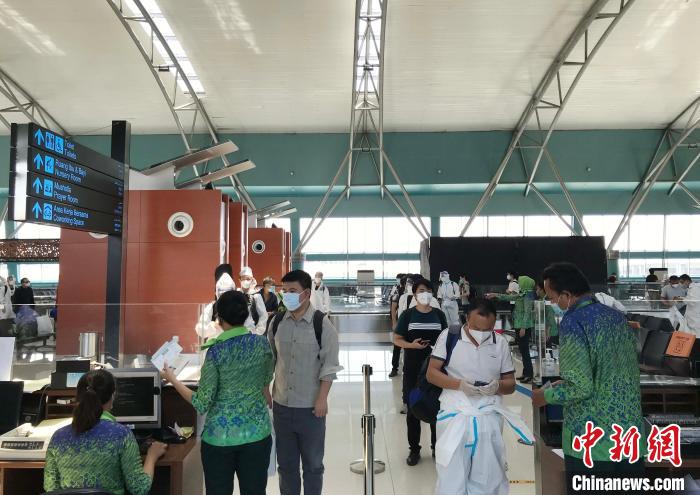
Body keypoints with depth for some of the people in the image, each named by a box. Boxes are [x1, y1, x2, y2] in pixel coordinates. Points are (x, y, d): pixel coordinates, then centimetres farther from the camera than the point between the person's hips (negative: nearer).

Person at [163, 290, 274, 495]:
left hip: (221, 436, -3)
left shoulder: (216, 351, -15)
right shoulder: (262, 343, -4)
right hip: (257, 432, 3)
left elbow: (202, 404, -13)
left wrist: (172, 379, -3)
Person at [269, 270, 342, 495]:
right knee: (285, 463, 17)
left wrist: (322, 399, -15)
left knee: (313, 463, 12)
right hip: (281, 404, 4)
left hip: (311, 406, -4)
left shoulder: (322, 324, -11)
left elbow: (329, 365, -11)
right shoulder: (277, 322, 1)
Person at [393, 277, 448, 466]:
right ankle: (414, 449, 21)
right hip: (413, 367, -1)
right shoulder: (408, 315, -3)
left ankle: (437, 447, 26)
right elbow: (396, 339, -1)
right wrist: (412, 345, -18)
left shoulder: (439, 314, 3)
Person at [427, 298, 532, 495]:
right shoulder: (449, 336, -5)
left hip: (489, 418, 2)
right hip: (454, 415, -2)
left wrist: (497, 386, -15)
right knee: (451, 478, 4)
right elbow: (431, 373, -4)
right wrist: (460, 384, -19)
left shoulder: (501, 343, 2)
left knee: (487, 479, 13)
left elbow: (510, 384, 8)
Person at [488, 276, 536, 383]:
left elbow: (527, 312, -19)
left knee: (525, 350, -4)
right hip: (519, 325, 9)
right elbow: (509, 297, 24)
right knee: (523, 349, 13)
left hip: (524, 326, -9)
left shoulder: (528, 295, -15)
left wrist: (523, 328, -21)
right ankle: (525, 373, 20)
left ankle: (529, 375, 2)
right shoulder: (521, 295, 11)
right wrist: (495, 295, 27)